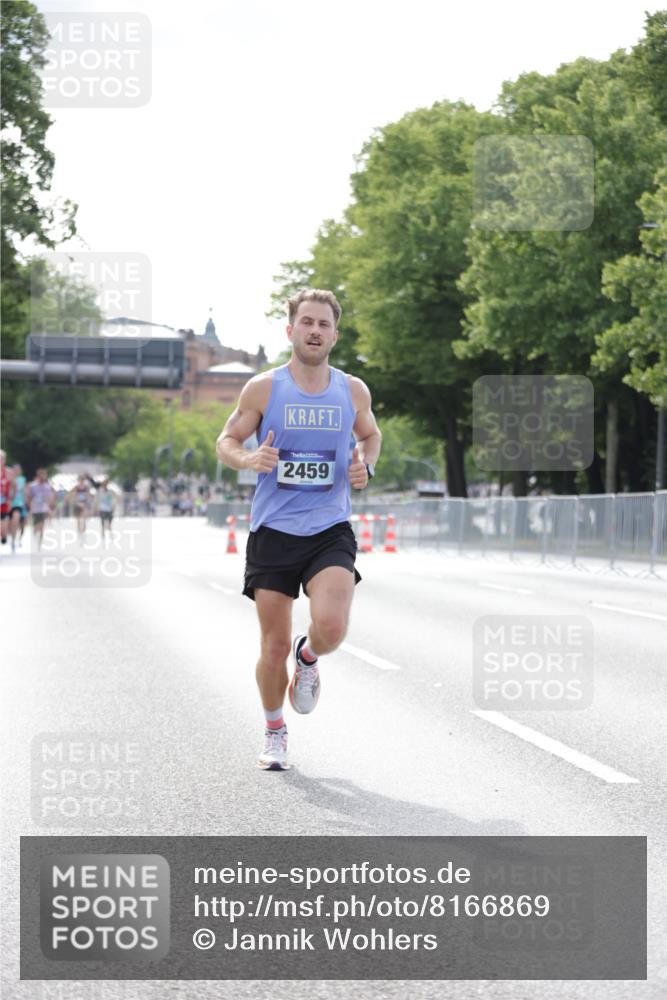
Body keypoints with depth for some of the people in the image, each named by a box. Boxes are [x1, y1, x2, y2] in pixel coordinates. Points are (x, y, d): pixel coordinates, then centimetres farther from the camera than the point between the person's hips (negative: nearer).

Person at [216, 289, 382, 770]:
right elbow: (227, 441, 7)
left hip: (330, 531, 1)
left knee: (331, 627, -22)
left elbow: (370, 435, 22)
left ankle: (308, 657, 16)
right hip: (273, 531, -1)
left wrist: (366, 464, 0)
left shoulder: (353, 391, 4)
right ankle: (275, 732, 27)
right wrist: (248, 458, -16)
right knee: (274, 646, 2)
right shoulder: (263, 388, -2)